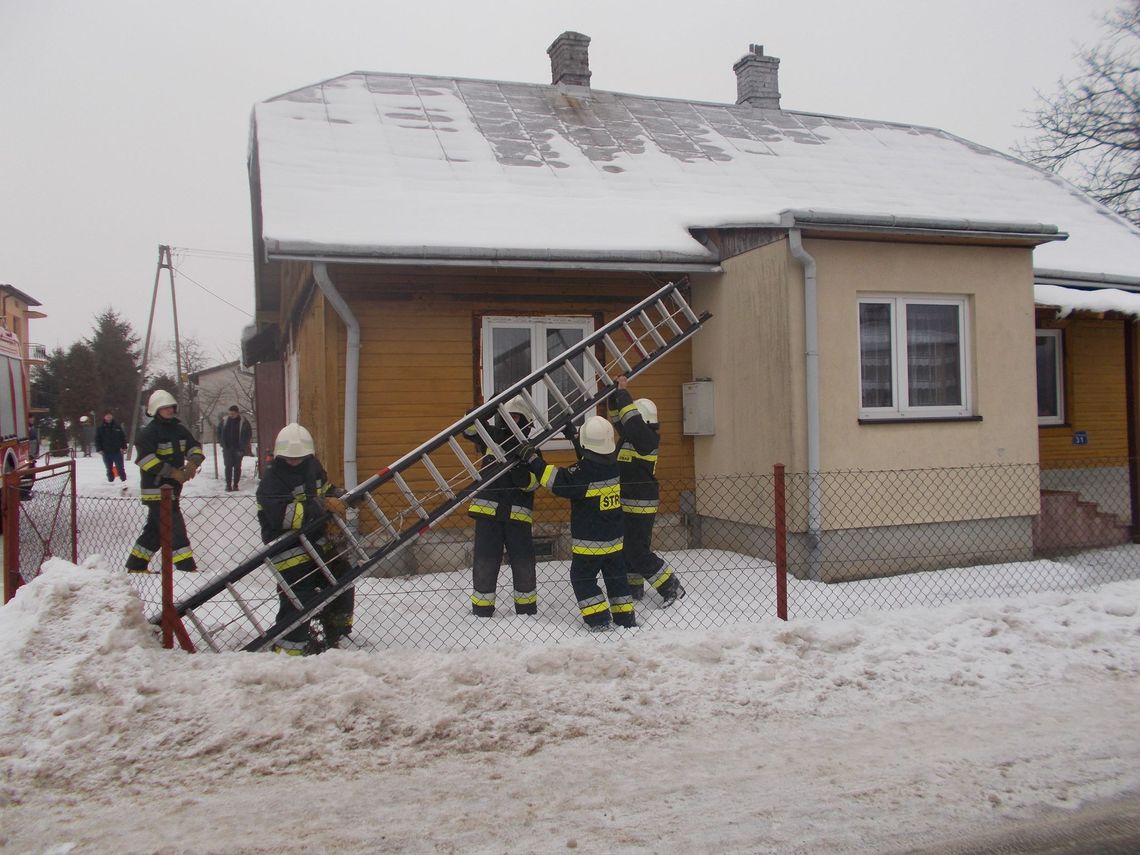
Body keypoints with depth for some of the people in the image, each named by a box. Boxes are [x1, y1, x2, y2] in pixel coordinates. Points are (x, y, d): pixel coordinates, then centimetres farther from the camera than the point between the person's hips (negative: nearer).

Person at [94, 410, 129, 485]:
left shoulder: (117, 426, 3)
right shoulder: (100, 428, 3)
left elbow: (123, 437, 5)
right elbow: (97, 439, 5)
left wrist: (123, 447, -4)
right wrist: (99, 449, -5)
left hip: (117, 451, -1)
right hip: (106, 453, 1)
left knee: (120, 468, -2)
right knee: (109, 470, 9)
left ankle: (124, 482, -1)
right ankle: (111, 483, 16)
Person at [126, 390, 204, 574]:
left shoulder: (179, 429, 10)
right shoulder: (148, 433, -12)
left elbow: (194, 447, 9)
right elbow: (145, 458, -22)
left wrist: (193, 463, -15)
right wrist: (173, 472, -27)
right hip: (156, 488, -8)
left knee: (155, 529, 17)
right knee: (175, 528, -11)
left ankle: (136, 566, 30)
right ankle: (187, 568, -10)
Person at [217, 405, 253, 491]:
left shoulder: (244, 421, -5)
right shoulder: (225, 420, 2)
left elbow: (249, 434, 2)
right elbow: (219, 431, 15)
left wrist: (243, 445, -5)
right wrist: (222, 443, 5)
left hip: (238, 449, -1)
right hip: (227, 448, 1)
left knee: (237, 467, 4)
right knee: (228, 466, -3)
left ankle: (235, 484, 12)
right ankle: (228, 485, 0)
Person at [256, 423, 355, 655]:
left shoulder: (313, 468, 6)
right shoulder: (272, 481, -17)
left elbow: (326, 489, 25)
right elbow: (284, 515, -31)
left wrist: (339, 497, 0)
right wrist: (322, 505, -32)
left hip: (318, 542, 8)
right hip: (289, 551, -8)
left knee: (342, 577, 16)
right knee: (298, 597, -11)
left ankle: (337, 627, 37)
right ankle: (288, 648, 5)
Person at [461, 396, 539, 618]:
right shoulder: (492, 437, 10)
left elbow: (534, 482, -2)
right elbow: (470, 427, -3)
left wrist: (522, 473, -23)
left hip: (518, 513, 0)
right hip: (488, 509, 0)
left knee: (523, 562, 5)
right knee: (485, 560, 3)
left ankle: (526, 606, 22)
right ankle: (482, 607, 15)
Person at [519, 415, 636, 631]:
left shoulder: (582, 473, -24)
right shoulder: (613, 465, -1)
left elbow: (557, 482, -21)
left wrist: (533, 459, -17)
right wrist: (574, 435, 22)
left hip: (589, 541, -7)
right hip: (614, 539, 7)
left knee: (582, 578, 8)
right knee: (616, 577, 19)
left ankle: (598, 619, 3)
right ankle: (625, 616, 25)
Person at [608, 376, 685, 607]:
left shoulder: (646, 438, -18)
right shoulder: (631, 435, 9)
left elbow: (631, 418, -31)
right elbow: (618, 417, 21)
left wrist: (623, 391, -20)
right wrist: (614, 393, 8)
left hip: (640, 506, -10)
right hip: (627, 504, 10)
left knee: (637, 552, -8)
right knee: (626, 548, 18)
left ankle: (672, 587, -1)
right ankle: (633, 588, 31)